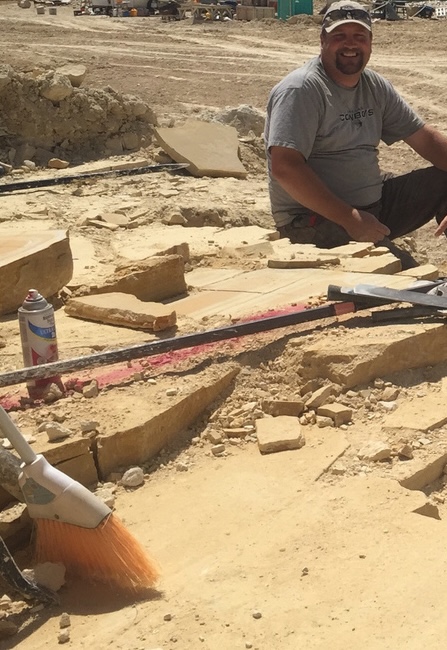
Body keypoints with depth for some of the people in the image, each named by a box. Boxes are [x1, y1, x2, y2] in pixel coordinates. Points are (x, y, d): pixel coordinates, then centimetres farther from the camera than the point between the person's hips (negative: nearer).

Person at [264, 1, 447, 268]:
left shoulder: (376, 86, 10)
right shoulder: (301, 90, -15)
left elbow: (425, 137, 12)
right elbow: (284, 167, -25)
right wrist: (349, 219, -27)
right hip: (313, 221, -9)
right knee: (405, 277, -28)